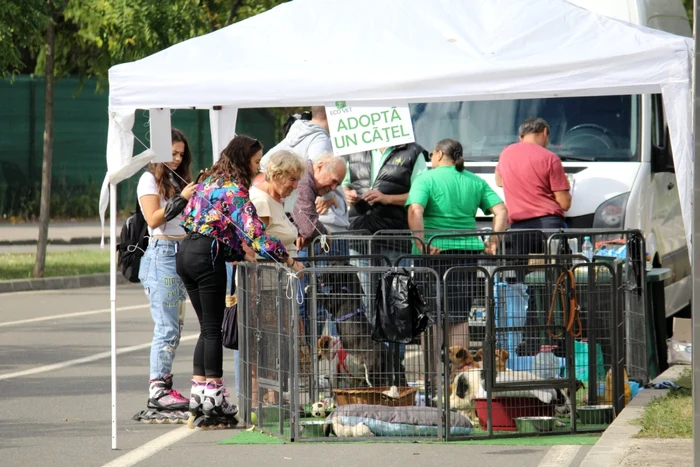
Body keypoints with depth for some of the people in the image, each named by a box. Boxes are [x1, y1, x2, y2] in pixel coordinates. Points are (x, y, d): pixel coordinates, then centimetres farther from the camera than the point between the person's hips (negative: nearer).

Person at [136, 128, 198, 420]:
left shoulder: (176, 180, 20)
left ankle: (165, 385, 7)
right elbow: (153, 219, -12)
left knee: (175, 326, 5)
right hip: (161, 253, -8)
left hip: (181, 253, 8)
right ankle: (157, 390, -13)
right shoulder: (150, 179, -2)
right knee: (166, 327, -12)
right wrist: (181, 199, -17)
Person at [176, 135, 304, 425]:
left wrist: (241, 254, 15)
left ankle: (198, 391, 11)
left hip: (186, 252, 8)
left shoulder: (212, 181, 16)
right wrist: (288, 261, -15)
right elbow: (254, 232, -19)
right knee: (213, 328, -1)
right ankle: (213, 395, 0)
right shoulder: (234, 190, -12)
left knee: (207, 327, 14)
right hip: (207, 257, -8)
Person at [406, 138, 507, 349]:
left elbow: (415, 211, -18)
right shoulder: (475, 181, 12)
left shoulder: (426, 179, -1)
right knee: (459, 317, 8)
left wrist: (421, 245, -18)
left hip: (436, 251, -4)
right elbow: (501, 211, 3)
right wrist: (493, 243, 3)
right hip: (468, 250, 4)